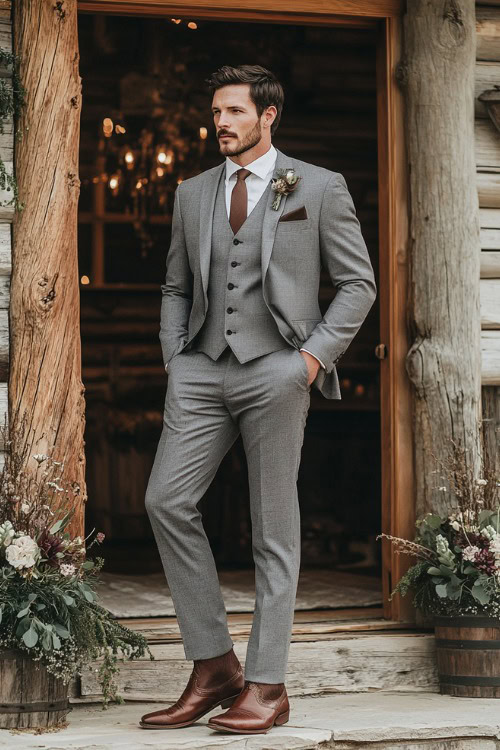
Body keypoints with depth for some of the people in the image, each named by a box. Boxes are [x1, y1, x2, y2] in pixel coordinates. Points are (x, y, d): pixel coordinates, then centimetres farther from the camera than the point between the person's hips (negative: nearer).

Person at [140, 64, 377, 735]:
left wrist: (316, 356, -7)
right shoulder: (192, 194, 17)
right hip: (202, 370, 4)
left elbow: (358, 283, 5)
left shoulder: (319, 188, 6)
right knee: (167, 501, -10)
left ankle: (267, 685, 3)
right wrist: (174, 360, 7)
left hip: (276, 369, -4)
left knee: (274, 527, -2)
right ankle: (213, 667, 1)